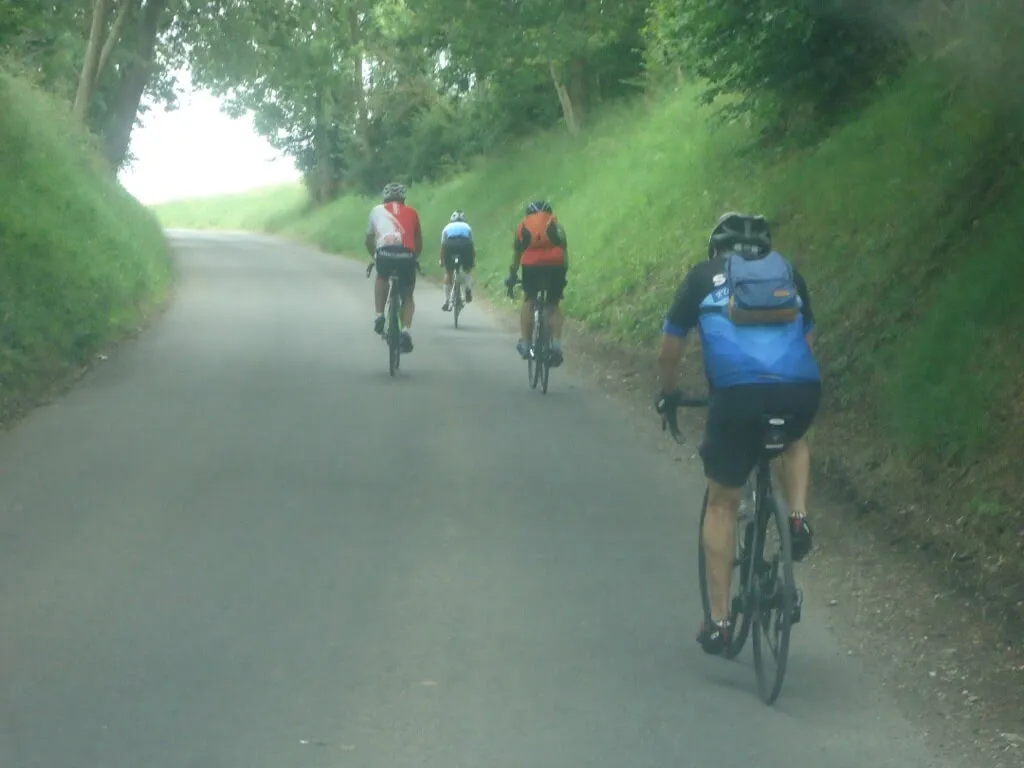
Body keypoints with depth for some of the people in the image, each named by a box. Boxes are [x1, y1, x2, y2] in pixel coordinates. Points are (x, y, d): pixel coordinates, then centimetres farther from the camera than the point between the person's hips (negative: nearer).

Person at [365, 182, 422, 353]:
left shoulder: (377, 210, 25)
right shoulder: (412, 212, 24)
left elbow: (369, 241, 34)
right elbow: (419, 242, 30)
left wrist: (375, 257, 50)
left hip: (384, 253, 0)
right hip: (406, 255, 0)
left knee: (381, 279, 34)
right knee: (407, 297, 18)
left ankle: (379, 316, 18)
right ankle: (406, 330, -5)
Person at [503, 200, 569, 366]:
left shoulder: (523, 226, 26)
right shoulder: (556, 225, 26)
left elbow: (516, 255, 30)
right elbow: (564, 252, 25)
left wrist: (511, 277, 40)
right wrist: (564, 276, 35)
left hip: (532, 266, 0)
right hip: (556, 265, 0)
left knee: (528, 302, 21)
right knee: (553, 306, 16)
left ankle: (525, 344, 15)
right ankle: (556, 345, 1)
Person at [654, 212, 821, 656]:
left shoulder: (704, 277, 21)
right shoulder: (789, 275, 27)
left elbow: (670, 350, 24)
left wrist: (669, 394, 42)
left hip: (737, 392, -2)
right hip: (802, 389, 2)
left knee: (722, 503, 14)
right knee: (794, 440, 38)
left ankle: (719, 620, 13)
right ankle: (798, 520, 14)